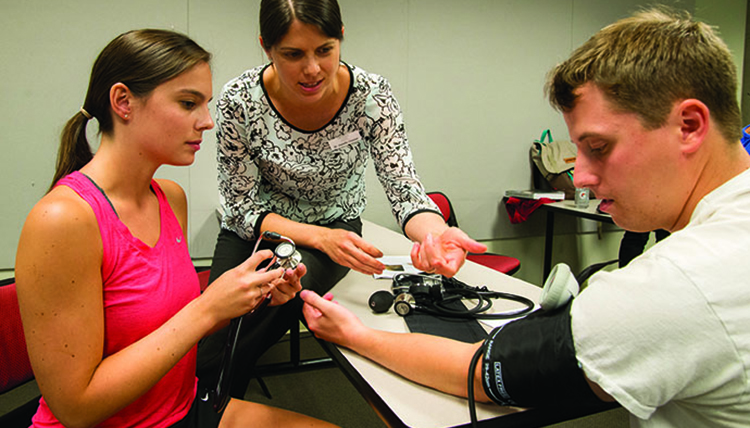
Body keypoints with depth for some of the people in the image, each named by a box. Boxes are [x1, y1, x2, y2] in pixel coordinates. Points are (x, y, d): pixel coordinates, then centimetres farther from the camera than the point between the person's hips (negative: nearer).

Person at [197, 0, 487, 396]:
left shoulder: (371, 96, -19)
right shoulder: (239, 101, -21)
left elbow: (403, 189, -21)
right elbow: (243, 209, -16)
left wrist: (434, 231, -46)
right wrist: (321, 237, -32)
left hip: (336, 226, 1)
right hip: (256, 231, 0)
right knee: (212, 344, -24)